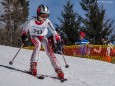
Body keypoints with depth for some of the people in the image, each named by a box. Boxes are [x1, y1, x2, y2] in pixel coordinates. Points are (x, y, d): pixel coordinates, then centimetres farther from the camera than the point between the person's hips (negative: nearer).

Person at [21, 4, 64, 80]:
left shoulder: (47, 21, -29)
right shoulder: (32, 21, -28)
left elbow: (54, 31, -25)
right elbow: (25, 28, -9)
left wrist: (58, 40, -31)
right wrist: (24, 35, -18)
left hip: (43, 37, 1)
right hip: (34, 36, -1)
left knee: (49, 50, -20)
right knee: (38, 44, -35)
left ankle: (58, 70, -20)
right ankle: (33, 65, -32)